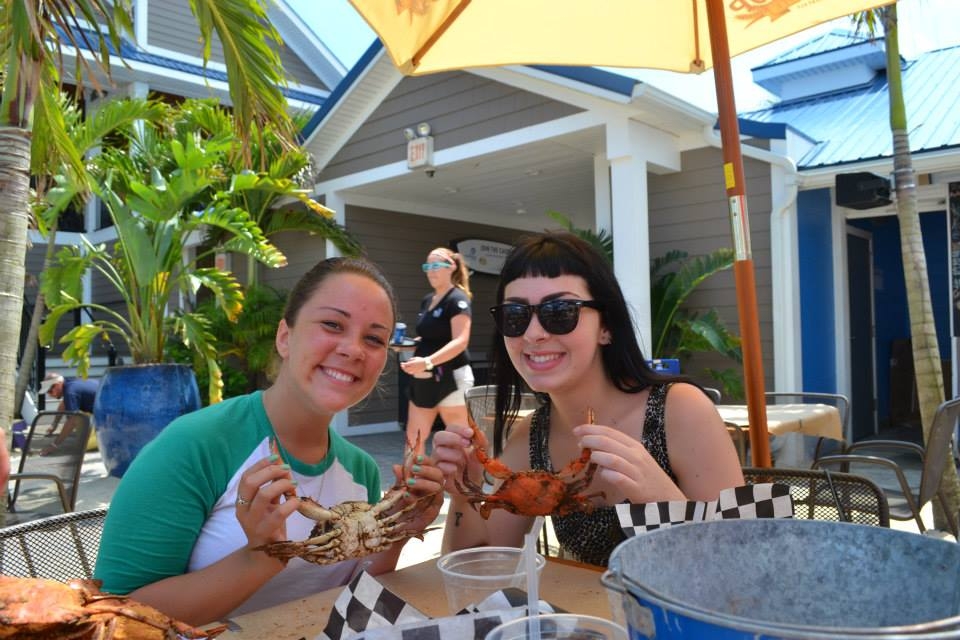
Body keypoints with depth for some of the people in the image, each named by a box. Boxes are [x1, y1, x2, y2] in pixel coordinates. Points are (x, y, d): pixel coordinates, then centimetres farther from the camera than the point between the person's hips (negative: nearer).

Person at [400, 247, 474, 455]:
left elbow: (460, 342, -24)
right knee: (414, 437, 9)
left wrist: (427, 362, -35)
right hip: (424, 379, 8)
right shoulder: (427, 300, 12)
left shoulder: (458, 299, -13)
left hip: (451, 378, -8)